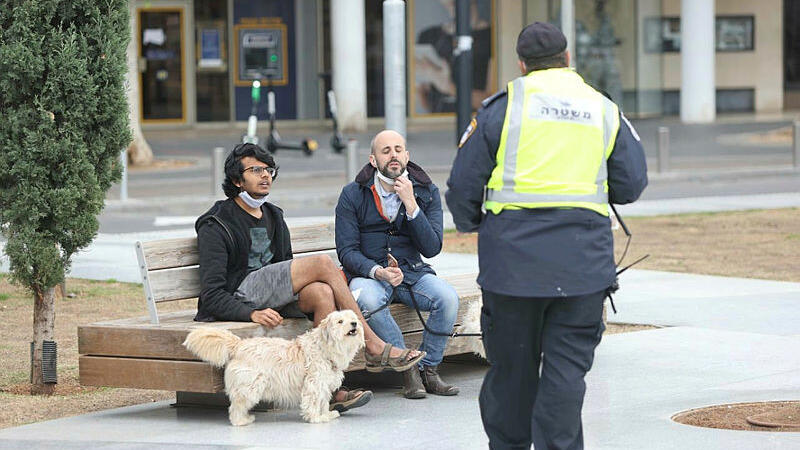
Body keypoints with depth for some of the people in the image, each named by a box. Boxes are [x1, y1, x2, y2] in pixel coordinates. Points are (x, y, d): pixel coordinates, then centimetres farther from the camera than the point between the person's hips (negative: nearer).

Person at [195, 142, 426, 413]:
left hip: (273, 296, 7)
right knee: (322, 263, -21)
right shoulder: (216, 226, -1)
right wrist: (251, 314, -27)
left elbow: (288, 274, 26)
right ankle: (374, 347, -18)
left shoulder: (274, 218, 22)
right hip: (240, 296, -7)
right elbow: (212, 294, -10)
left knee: (322, 293, -29)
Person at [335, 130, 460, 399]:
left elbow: (432, 249, -5)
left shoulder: (426, 192, 3)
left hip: (411, 273, 2)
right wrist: (378, 271, -25)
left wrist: (411, 205, -17)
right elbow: (346, 251, -5)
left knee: (447, 297, -27)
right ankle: (408, 369, -22)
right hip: (367, 274, -2)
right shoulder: (353, 195, -2)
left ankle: (428, 369, -9)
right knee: (367, 299, -37)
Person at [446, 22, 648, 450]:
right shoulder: (605, 111, 8)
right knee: (567, 367, 1)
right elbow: (631, 186, 8)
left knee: (512, 365, 11)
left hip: (513, 257, -1)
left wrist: (469, 222, 22)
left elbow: (463, 182, 2)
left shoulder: (503, 106, 1)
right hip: (584, 262, 1)